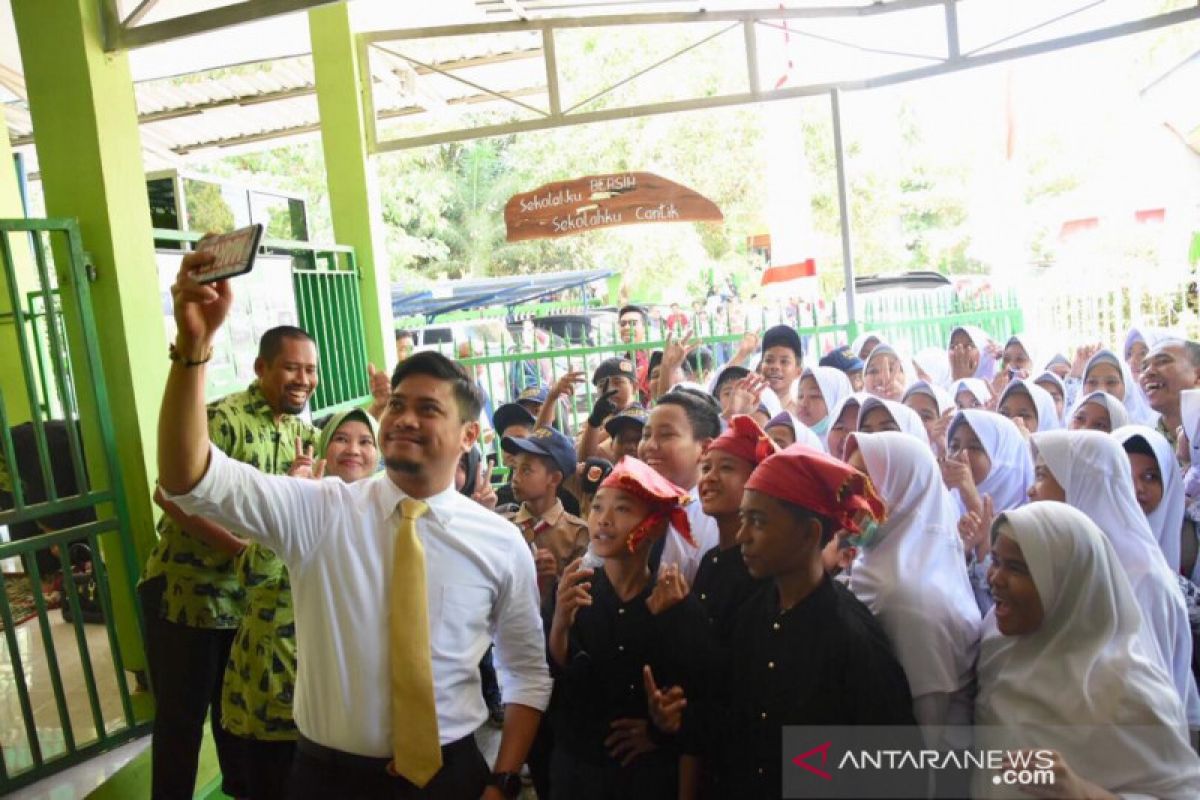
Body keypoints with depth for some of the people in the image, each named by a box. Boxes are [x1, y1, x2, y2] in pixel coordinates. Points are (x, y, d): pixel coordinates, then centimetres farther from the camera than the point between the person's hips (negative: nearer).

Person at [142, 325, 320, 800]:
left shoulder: (304, 434, 4)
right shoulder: (224, 418, -20)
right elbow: (173, 495, -27)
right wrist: (245, 547, -30)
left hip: (253, 598, 7)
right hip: (187, 593, -6)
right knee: (181, 715, 9)